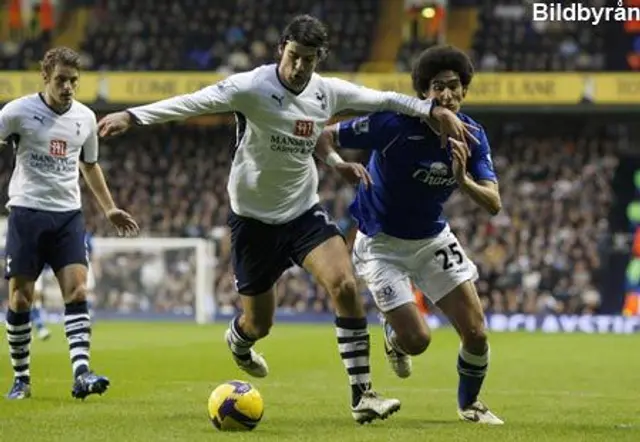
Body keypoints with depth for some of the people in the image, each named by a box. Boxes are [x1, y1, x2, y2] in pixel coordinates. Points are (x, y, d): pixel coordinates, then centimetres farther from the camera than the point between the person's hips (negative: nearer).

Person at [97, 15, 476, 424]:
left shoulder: (329, 92, -5)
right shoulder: (251, 87, -21)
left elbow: (383, 100, 8)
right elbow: (192, 102, -33)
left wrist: (435, 111, 5)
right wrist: (132, 116, -44)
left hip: (304, 210, 3)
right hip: (255, 217, -3)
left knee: (345, 286, -20)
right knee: (259, 322, 8)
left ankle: (362, 396, -15)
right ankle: (238, 341, 50)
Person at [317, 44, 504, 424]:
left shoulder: (472, 136, -11)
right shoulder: (394, 123, -25)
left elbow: (493, 204, -17)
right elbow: (325, 137, -19)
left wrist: (463, 180, -36)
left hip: (433, 238, 4)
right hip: (382, 242, -4)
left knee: (476, 333, -3)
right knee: (417, 341, -12)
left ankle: (469, 404, 27)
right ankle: (394, 335, 27)